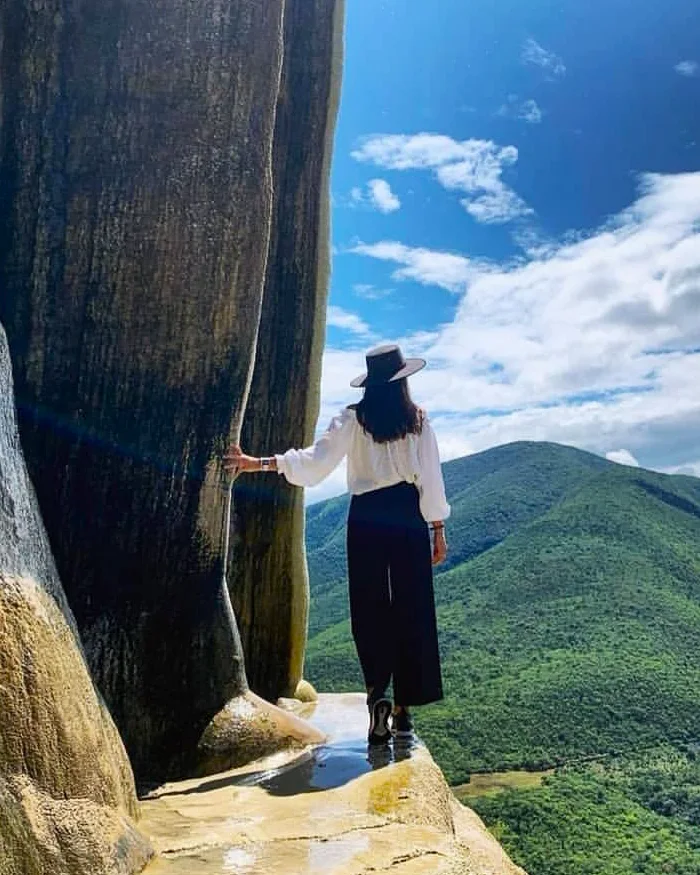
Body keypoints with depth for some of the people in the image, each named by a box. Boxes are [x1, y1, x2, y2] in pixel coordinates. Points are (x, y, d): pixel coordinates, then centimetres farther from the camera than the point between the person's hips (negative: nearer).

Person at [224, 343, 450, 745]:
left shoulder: (354, 419, -1)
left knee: (370, 606, 8)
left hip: (367, 516, 0)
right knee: (411, 608, 7)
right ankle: (404, 706, 12)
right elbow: (431, 478, -1)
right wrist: (438, 529, 7)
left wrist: (257, 463, -8)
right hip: (409, 516, 0)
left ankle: (377, 694, -8)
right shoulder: (419, 420, 0)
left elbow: (315, 461, -10)